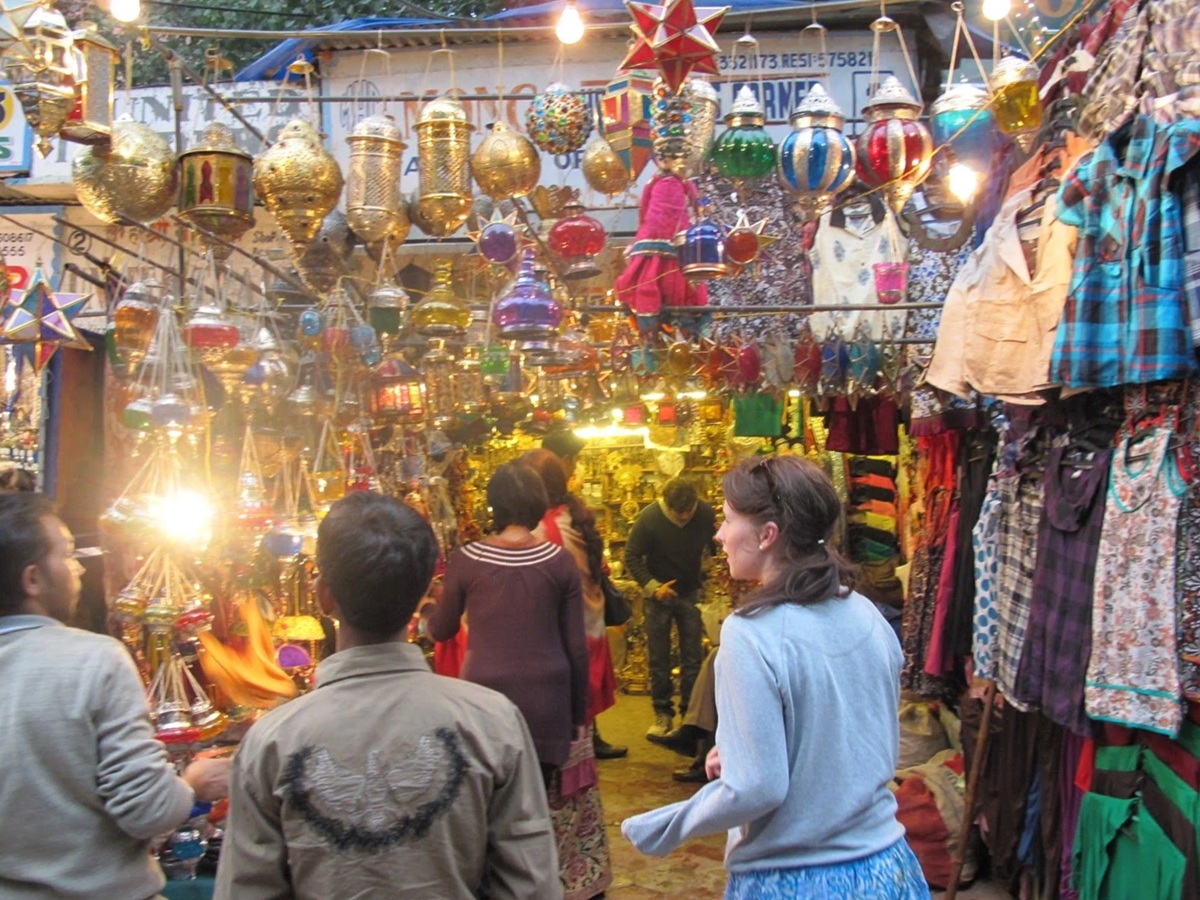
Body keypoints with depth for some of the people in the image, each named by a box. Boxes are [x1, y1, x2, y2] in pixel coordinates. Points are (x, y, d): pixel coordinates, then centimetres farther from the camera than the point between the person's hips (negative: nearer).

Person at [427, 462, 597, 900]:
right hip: (547, 699, 1)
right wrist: (579, 711, 11)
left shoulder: (466, 559, -5)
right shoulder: (560, 561, -2)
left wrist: (428, 608, 29)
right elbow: (576, 646, 1)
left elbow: (441, 630, 8)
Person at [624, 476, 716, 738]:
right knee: (659, 659, 4)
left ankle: (690, 713, 14)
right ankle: (663, 714, 14)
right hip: (659, 593, -1)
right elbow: (632, 557, -12)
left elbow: (715, 545, 1)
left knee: (692, 658, 4)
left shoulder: (705, 513, -15)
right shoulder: (649, 518, -20)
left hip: (691, 593, 1)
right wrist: (652, 587, -22)